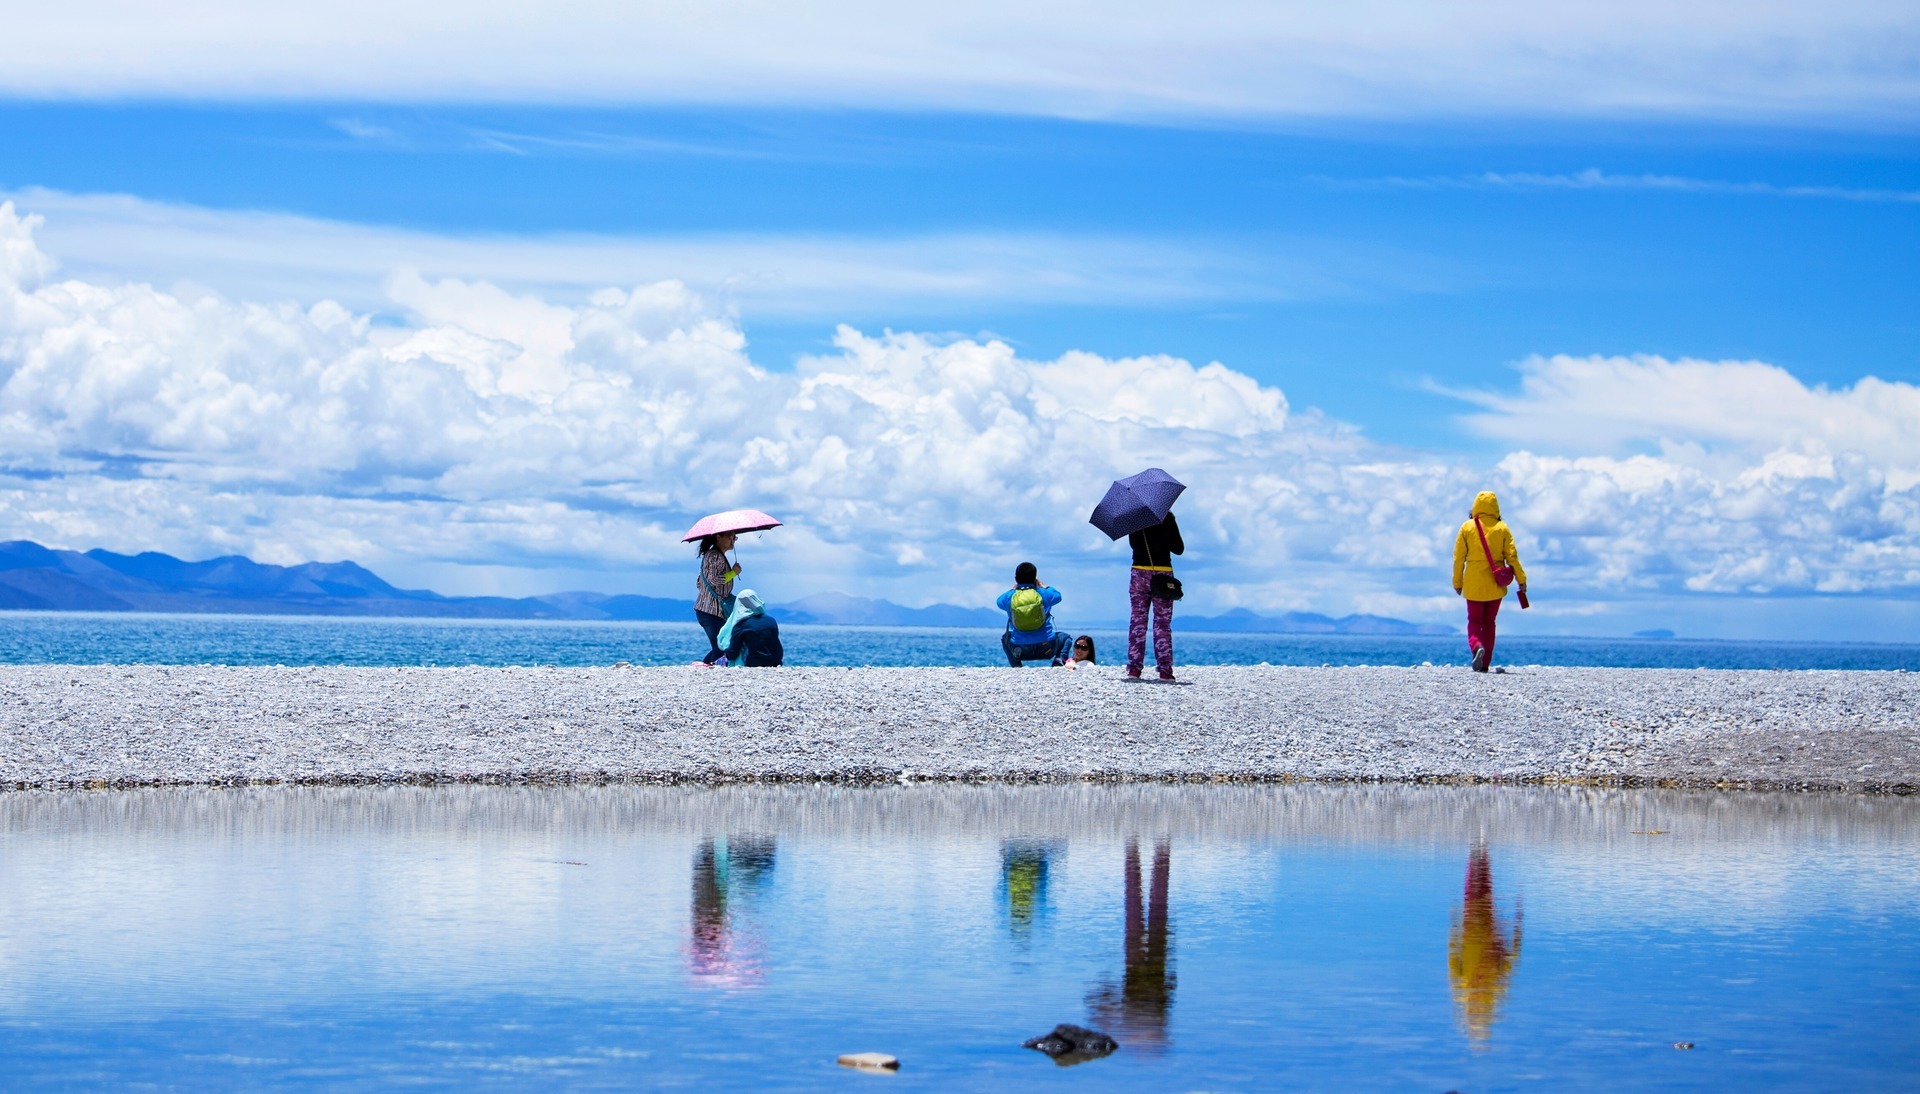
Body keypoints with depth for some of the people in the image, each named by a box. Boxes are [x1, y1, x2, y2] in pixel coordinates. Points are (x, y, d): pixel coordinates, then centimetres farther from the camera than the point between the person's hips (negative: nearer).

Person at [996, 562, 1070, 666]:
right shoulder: (1043, 594, -6)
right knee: (1064, 637, 31)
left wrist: (1013, 588, 28)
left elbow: (999, 601, 21)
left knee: (1005, 637, 35)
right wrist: (1042, 586, 27)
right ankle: (1059, 659, 0)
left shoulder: (1009, 597, -4)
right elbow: (1057, 595, 17)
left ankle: (1016, 666, 14)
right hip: (1046, 649, -1)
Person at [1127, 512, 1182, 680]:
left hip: (1139, 572, 2)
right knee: (1162, 623, 2)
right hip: (1163, 572, -2)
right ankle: (1165, 670, -2)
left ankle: (1134, 669, 0)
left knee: (1138, 620, 7)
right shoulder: (1167, 517, -6)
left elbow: (1132, 544, 10)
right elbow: (1179, 549, 0)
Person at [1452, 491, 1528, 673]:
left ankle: (1476, 646, -24)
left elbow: (1459, 557, -1)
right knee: (1489, 623, 12)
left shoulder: (1467, 527, -1)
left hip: (1473, 585, -1)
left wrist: (1457, 583, 8)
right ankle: (1485, 663, 8)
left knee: (1474, 621, 6)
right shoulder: (1502, 528, 0)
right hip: (1495, 585, 1)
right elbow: (1511, 556, -2)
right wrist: (1521, 579, 6)